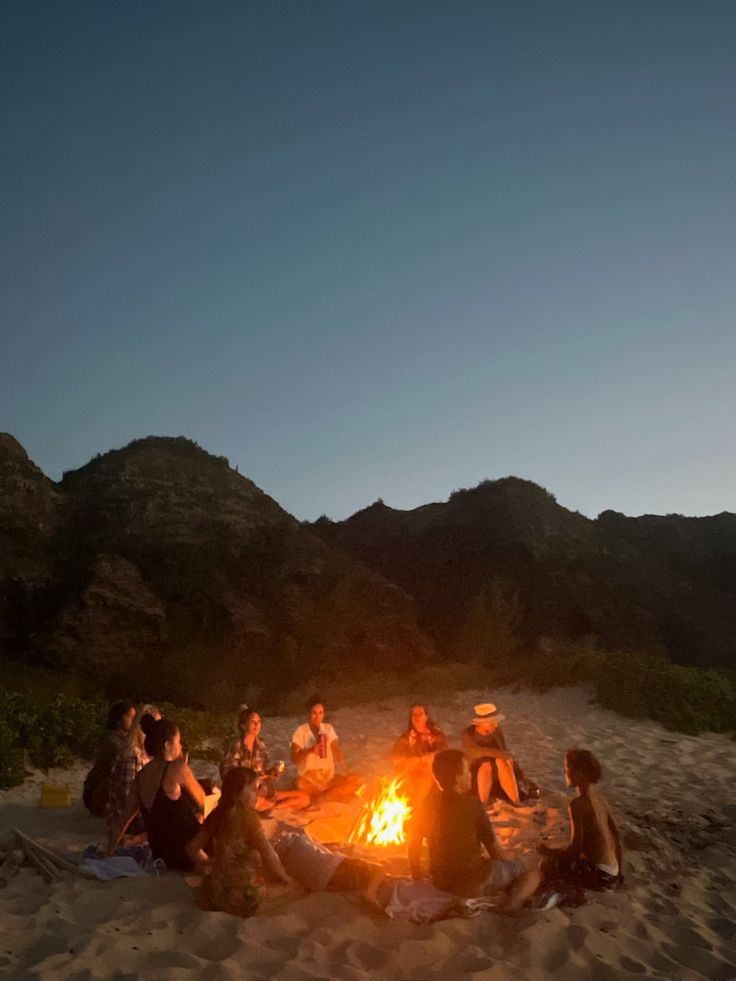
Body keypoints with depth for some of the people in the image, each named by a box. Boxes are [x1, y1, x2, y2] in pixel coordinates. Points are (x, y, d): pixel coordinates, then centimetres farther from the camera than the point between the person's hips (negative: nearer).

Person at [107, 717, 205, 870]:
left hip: (161, 856, 8)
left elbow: (123, 821, 9)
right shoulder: (177, 768, -18)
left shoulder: (141, 776, 3)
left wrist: (108, 856, 21)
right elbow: (201, 801, -5)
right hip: (187, 853, -8)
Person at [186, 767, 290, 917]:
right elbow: (268, 856, -19)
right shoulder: (247, 815, -19)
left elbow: (192, 848, 9)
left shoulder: (217, 815, 0)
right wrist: (284, 878, -3)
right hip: (242, 896, -7)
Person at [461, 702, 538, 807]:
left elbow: (505, 753, 4)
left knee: (502, 762, -33)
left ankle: (517, 804, -33)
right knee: (486, 765, -37)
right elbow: (478, 751, -30)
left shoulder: (496, 730, -3)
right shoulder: (468, 734, -13)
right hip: (477, 777, -3)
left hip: (498, 775, 3)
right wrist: (501, 754, -40)